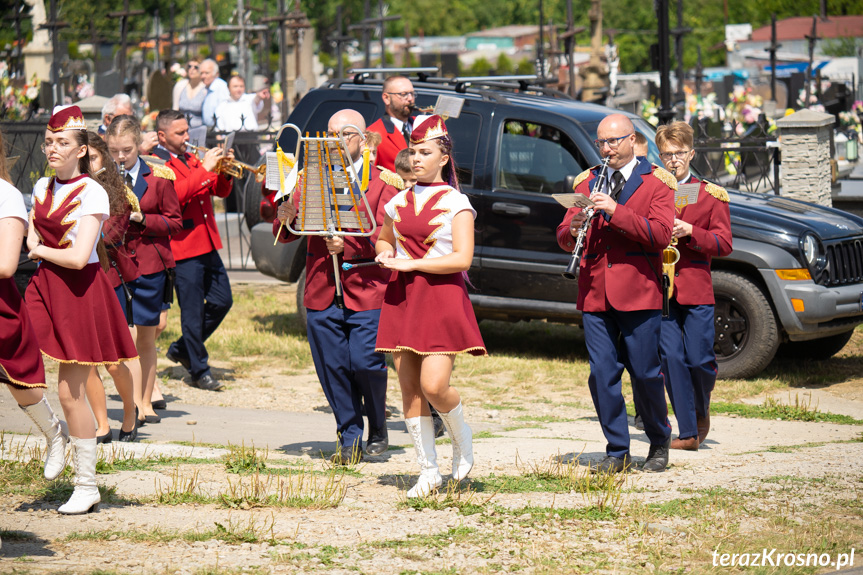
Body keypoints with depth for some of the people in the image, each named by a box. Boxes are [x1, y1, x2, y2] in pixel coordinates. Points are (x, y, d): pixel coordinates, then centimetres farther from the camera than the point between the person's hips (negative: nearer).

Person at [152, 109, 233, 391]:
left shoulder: (191, 159, 18)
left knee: (222, 301, 12)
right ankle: (199, 371, 9)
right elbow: (175, 194, -25)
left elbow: (220, 190, 17)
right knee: (192, 311, -2)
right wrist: (203, 170, -26)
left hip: (207, 245, 8)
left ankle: (182, 349, 27)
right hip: (183, 249, -8)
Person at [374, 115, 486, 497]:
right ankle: (428, 472, 10)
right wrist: (385, 253, 4)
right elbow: (383, 239, 29)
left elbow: (462, 259, -12)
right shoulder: (399, 202, 12)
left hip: (442, 298, -5)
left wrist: (411, 264, -16)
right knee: (409, 389, 2)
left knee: (434, 385, -16)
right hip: (402, 298, 5)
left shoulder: (456, 203, -3)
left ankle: (463, 443, 13)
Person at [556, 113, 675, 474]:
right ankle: (617, 452, 8)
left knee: (645, 374, 0)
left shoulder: (656, 182, 2)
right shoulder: (587, 182, 15)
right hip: (595, 293, 4)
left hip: (638, 293, -4)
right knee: (601, 375, -1)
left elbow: (660, 234, -12)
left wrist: (615, 211, -19)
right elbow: (564, 238, 12)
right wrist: (573, 230, -12)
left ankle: (659, 443, 21)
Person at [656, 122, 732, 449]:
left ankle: (702, 409, 26)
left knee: (700, 360, -5)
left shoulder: (710, 195, 8)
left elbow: (724, 244, 2)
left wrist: (689, 232, -13)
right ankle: (687, 432, -2)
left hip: (696, 287, -1)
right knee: (672, 358, -6)